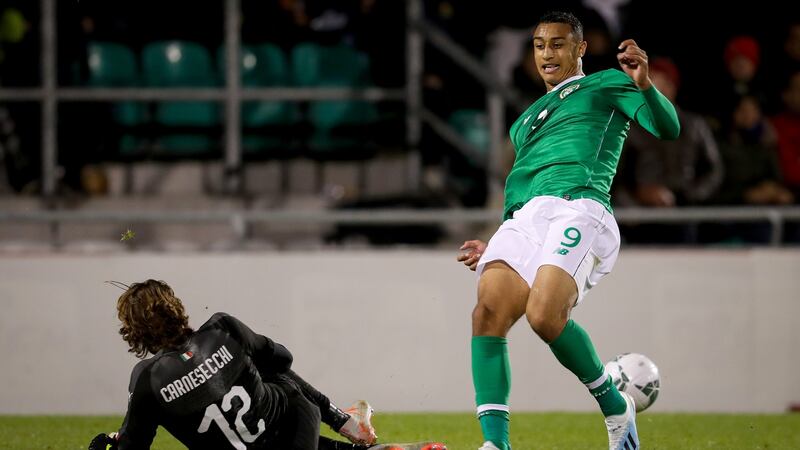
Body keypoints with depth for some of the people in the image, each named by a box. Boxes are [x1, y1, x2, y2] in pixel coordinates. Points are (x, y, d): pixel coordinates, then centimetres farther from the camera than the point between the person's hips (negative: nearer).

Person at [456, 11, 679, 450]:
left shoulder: (606, 85, 17)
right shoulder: (529, 118, 36)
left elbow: (667, 128, 2)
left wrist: (644, 85, -18)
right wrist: (493, 248, 26)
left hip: (577, 209, -6)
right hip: (522, 217, 6)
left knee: (544, 315, -29)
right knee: (488, 311, -21)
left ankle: (615, 407, -6)